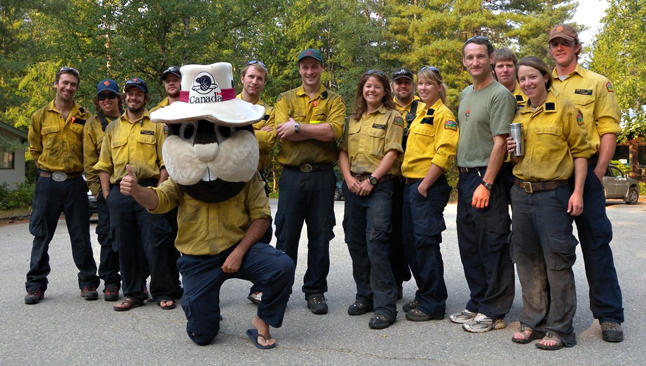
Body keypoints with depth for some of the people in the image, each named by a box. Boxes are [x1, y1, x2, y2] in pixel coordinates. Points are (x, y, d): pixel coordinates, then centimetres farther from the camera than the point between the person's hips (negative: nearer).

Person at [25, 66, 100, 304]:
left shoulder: (85, 117, 5)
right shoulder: (41, 116, 6)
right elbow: (34, 149, 13)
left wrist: (77, 168, 3)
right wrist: (47, 169, 4)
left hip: (75, 183, 0)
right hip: (47, 182, 0)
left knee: (81, 236, 4)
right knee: (41, 235, 5)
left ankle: (88, 282, 14)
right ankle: (36, 285, 15)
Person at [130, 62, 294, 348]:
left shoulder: (245, 175, -7)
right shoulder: (182, 175, -3)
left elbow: (261, 216, -5)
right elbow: (158, 201, -18)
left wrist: (239, 252, -18)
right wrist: (136, 191, -42)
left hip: (238, 248, -1)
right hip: (197, 259, 1)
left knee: (283, 267, -29)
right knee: (202, 335, 3)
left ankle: (262, 321, -3)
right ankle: (193, 302, 40)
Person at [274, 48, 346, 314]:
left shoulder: (334, 100, 9)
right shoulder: (286, 99, 11)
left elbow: (334, 130, -11)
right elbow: (283, 132, -7)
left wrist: (298, 126, -12)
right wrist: (320, 129, -10)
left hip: (322, 175, 0)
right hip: (292, 175, 0)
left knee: (320, 235, 5)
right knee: (286, 234, 4)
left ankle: (316, 291, 17)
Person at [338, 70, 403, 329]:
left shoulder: (392, 117, 4)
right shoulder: (353, 119, 19)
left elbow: (392, 153, -6)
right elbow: (343, 151, 13)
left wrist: (372, 179, -13)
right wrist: (348, 177, -3)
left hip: (379, 185, -6)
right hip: (353, 186, 6)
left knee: (376, 242, -14)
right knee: (355, 242, 7)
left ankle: (385, 305, -9)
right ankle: (365, 296, 20)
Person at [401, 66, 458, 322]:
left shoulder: (443, 115, -8)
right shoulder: (420, 114, 19)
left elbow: (444, 154, -18)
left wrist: (424, 185, -18)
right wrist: (411, 183, 15)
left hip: (429, 186, -9)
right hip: (411, 184, 9)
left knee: (426, 243, -6)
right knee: (411, 242, 12)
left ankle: (433, 304, 5)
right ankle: (424, 294, 26)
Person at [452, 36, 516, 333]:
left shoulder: (500, 95, -9)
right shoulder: (465, 94, 16)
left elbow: (500, 142, -16)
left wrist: (486, 184, -21)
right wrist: (462, 175, 15)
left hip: (486, 178, -9)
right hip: (465, 177, 9)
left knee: (492, 247, -1)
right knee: (469, 247, 14)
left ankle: (493, 312, 9)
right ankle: (477, 305, 27)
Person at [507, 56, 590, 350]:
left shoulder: (565, 109, -3)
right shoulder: (518, 116, 13)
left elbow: (580, 151, -5)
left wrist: (578, 191, -13)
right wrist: (512, 152, 1)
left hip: (553, 194, -5)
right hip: (521, 193, 6)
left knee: (557, 260, -2)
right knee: (527, 259, 8)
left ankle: (560, 329, 7)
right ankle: (533, 322, 19)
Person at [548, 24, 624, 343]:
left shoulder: (597, 83, 8)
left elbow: (609, 130, 1)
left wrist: (598, 172, -8)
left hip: (585, 171, -2)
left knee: (596, 241, -3)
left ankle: (609, 315, 6)